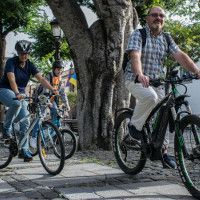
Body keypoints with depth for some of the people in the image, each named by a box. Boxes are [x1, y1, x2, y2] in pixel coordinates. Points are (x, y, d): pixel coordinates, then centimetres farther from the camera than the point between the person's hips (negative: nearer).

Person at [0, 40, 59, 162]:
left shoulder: (30, 65, -1)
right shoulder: (11, 62, -15)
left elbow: (41, 79, -13)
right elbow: (12, 79, -30)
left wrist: (53, 89, -30)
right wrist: (17, 94, -48)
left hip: (20, 93, 5)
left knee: (26, 122, -6)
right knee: (16, 103, -40)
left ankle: (24, 150, 2)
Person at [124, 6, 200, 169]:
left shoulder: (166, 38, 9)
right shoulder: (138, 35, -8)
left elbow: (180, 55, -4)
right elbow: (135, 56, -25)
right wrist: (140, 75, -44)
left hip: (156, 82, 5)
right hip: (136, 80, -5)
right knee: (150, 96, -34)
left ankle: (163, 149, 16)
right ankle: (135, 125, -10)